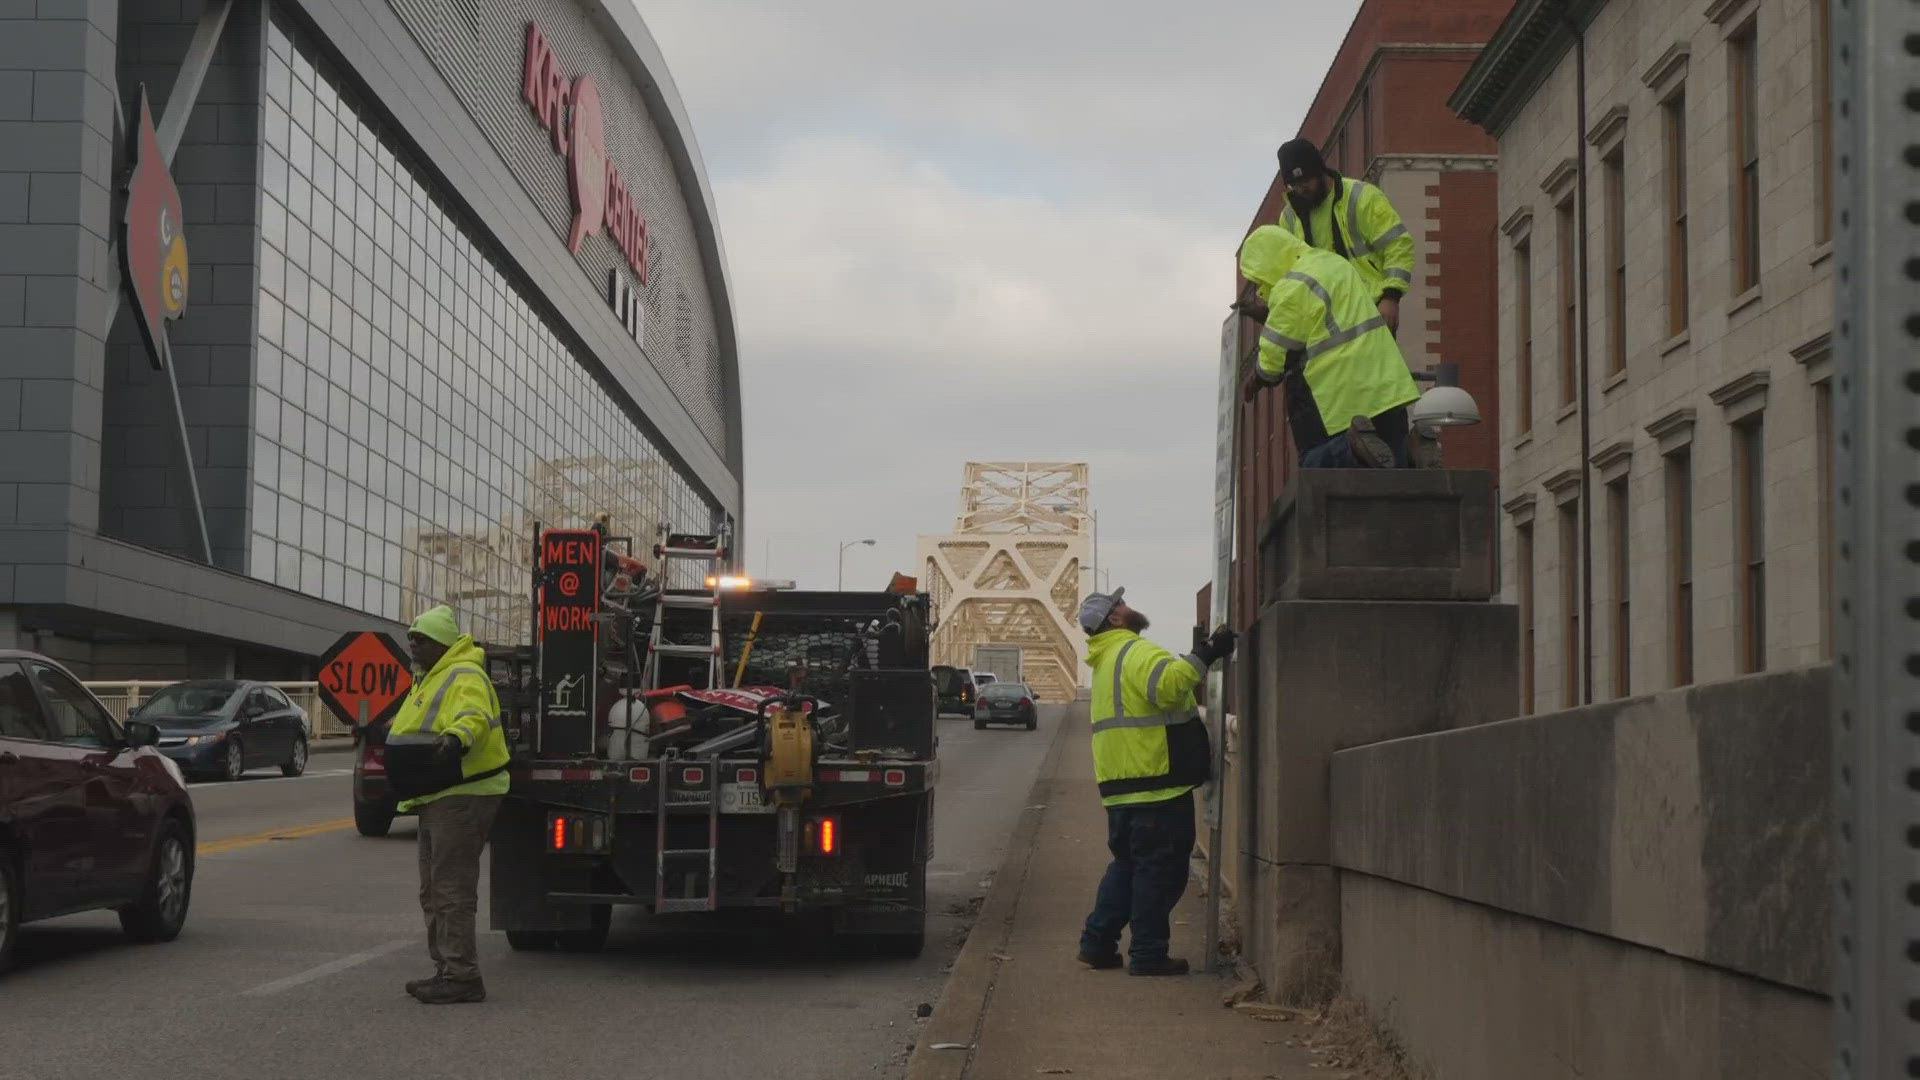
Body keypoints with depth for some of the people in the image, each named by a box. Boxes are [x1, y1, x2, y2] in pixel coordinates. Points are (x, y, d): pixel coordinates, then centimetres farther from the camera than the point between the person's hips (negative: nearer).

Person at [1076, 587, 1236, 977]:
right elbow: (1168, 686, -32)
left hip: (1121, 784, 10)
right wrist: (1205, 656, -28)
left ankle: (1098, 943, 16)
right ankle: (1148, 953, -2)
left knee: (1128, 865, 18)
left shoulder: (1109, 659, 23)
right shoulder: (1136, 651, -11)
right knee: (1161, 868, -3)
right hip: (1156, 783, -10)